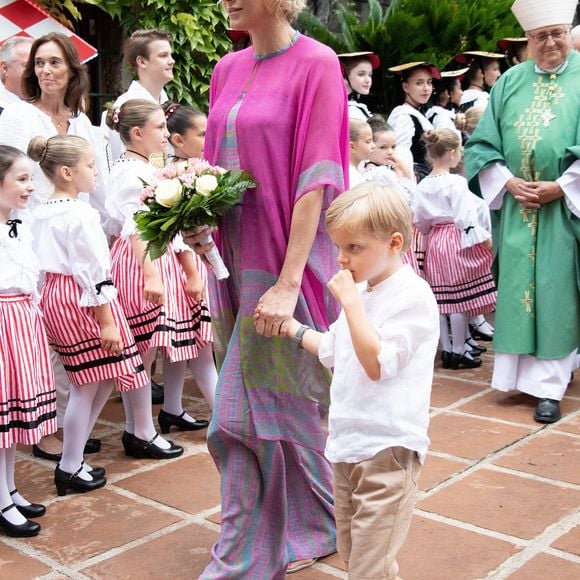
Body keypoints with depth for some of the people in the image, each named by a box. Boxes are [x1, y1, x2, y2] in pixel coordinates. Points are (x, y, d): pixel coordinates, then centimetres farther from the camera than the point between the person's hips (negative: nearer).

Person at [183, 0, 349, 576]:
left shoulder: (315, 64, -10)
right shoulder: (228, 70, 10)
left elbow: (316, 179, -16)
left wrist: (287, 283, -20)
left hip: (287, 263, -7)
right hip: (236, 259, 7)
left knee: (259, 407, -1)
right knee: (259, 403, 14)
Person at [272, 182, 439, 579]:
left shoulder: (412, 295, -16)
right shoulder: (363, 293, 11)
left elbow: (377, 363, -26)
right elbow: (332, 351, 25)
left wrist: (350, 300, -23)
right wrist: (292, 328, 18)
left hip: (387, 450, -9)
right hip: (348, 445, 9)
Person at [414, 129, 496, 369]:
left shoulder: (422, 185, 7)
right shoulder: (456, 182, -13)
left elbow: (420, 220, 11)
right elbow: (465, 217, -16)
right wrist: (483, 238, -9)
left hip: (434, 242, 7)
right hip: (457, 241, -7)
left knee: (441, 297, 9)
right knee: (459, 297, 0)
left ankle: (447, 349, 17)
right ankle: (458, 351, 6)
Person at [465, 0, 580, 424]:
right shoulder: (510, 82, 9)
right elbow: (484, 143, 8)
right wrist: (508, 182, -6)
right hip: (516, 206, 3)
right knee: (516, 290, 5)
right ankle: (520, 374, 17)